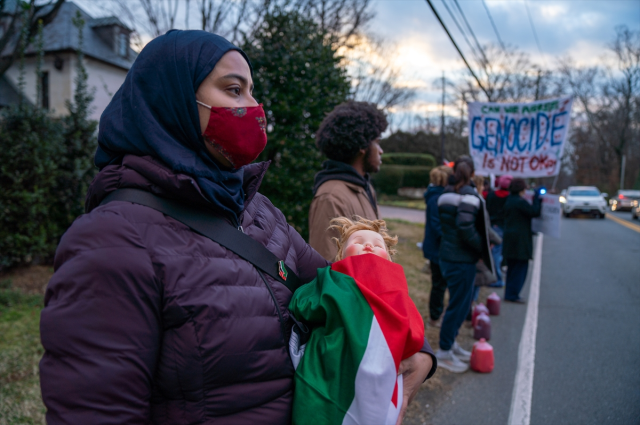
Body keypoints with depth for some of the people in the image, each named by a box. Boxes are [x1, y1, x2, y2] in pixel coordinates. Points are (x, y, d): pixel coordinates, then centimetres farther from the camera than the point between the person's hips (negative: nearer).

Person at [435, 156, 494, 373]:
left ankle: (451, 343, 30)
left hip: (447, 255, 8)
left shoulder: (445, 194, 9)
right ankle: (444, 352, 11)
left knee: (461, 301, 20)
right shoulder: (469, 196, -15)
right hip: (462, 259, -8)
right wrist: (482, 246, -11)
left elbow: (441, 224, 9)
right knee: (459, 304, 2)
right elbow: (465, 227, -25)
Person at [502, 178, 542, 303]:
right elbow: (535, 212, -17)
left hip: (510, 238, 9)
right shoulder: (520, 202, -16)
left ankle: (509, 293, 21)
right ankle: (512, 294, -1)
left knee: (512, 267, 16)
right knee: (521, 266, -2)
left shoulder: (509, 200, 12)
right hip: (520, 239, -9)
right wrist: (537, 198, -7)